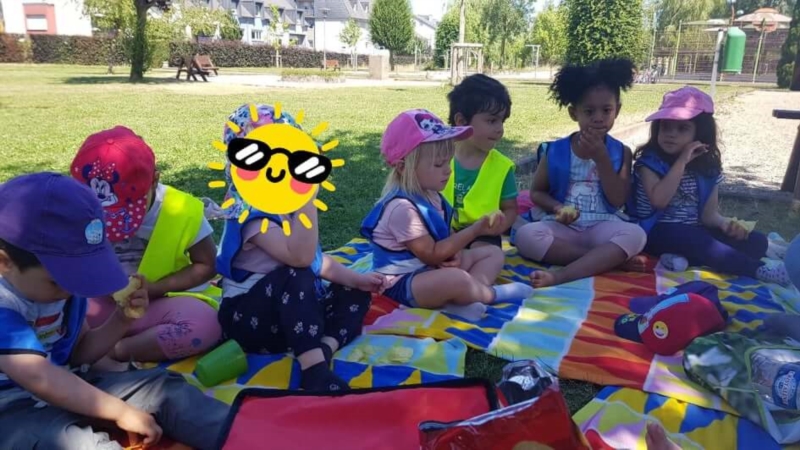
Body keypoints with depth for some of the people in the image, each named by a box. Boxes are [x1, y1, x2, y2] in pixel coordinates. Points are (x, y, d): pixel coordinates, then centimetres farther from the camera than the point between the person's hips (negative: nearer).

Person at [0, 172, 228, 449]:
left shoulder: (61, 281, 1)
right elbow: (39, 378, -32)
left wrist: (121, 320, -8)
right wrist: (120, 411, -27)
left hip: (66, 391, 7)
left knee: (164, 387, -10)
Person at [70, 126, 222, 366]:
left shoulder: (183, 211, -14)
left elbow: (206, 265, -7)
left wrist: (152, 288, -17)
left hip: (162, 303, -2)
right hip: (104, 303, 2)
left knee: (205, 325, -34)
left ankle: (113, 352, -23)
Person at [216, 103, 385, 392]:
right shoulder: (251, 214, -22)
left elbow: (315, 258, 13)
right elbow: (300, 257, -37)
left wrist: (355, 278, 3)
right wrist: (309, 199, -39)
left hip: (293, 311, 9)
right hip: (248, 318, -9)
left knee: (355, 294, 3)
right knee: (295, 277, -36)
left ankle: (323, 350, -21)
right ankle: (313, 369, -37)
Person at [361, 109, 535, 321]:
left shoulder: (430, 193, 3)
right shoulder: (403, 207, -26)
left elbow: (442, 236, 13)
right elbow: (431, 255, -24)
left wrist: (457, 253, -11)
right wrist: (475, 230, -24)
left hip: (435, 269, 10)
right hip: (403, 283, -10)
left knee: (494, 252, 11)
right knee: (457, 279, -40)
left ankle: (460, 300, -15)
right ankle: (493, 293, -5)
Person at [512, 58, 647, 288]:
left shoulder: (621, 152, 4)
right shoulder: (556, 151, 2)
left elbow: (618, 200, -5)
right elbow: (537, 192, 8)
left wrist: (601, 158, -14)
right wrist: (557, 208, -14)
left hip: (603, 226, 0)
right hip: (563, 227, 0)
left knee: (635, 234, -32)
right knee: (525, 234, -30)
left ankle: (561, 275, -38)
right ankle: (609, 259, -24)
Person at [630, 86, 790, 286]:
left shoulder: (708, 167, 7)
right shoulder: (650, 160, -7)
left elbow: (709, 213, 4)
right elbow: (659, 200, -23)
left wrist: (725, 223, -20)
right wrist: (682, 161, -21)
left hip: (695, 231, 6)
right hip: (659, 232, -6)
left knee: (757, 241, -9)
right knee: (695, 240, -36)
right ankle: (758, 269, -26)